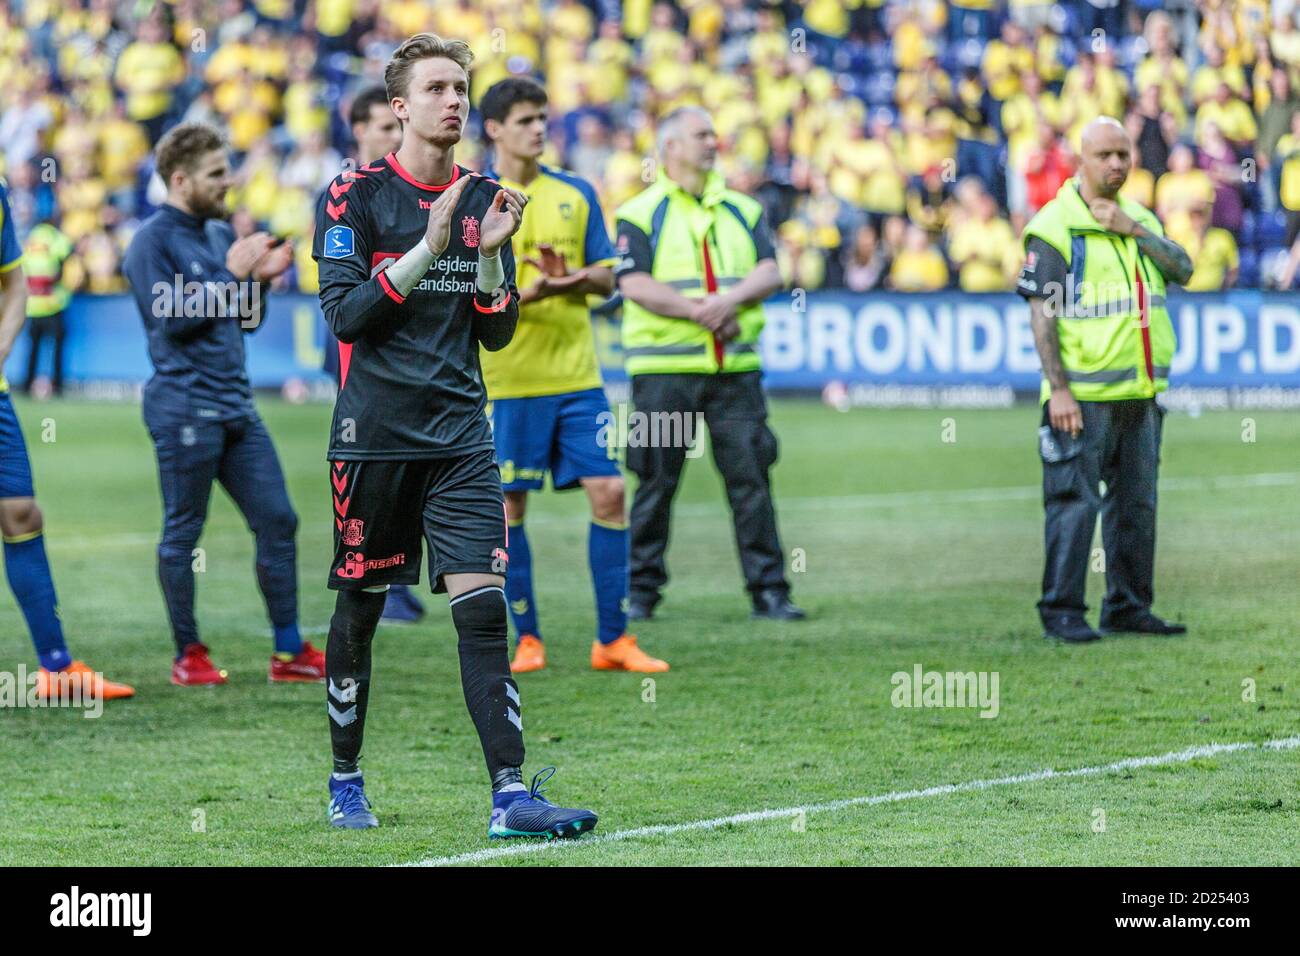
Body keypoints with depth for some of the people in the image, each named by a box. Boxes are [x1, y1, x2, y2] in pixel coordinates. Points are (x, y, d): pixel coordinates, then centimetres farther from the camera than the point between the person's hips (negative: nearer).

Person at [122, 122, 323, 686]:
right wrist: (232, 273, -15)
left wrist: (262, 277, 4)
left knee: (277, 522, 4)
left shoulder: (221, 233, 17)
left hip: (236, 405, 8)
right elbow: (172, 318, -17)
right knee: (182, 533, 0)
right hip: (183, 410, -8)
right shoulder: (152, 242, -7)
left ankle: (289, 651, 9)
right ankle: (188, 656, 9)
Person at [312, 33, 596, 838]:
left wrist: (492, 254, -7)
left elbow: (496, 334, 10)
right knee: (360, 610, 7)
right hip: (374, 434, -2)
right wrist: (427, 249, -18)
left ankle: (510, 793, -15)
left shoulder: (483, 200, 10)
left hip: (460, 435, 3)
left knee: (483, 605, -10)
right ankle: (345, 780, 25)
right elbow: (344, 314, -11)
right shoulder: (355, 196, -2)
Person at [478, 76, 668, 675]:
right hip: (506, 378, -3)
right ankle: (526, 639, 13)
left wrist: (585, 279, -12)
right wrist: (528, 292, -23)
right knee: (509, 506, 1)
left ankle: (613, 639, 4)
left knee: (608, 492, -3)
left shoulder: (575, 194, 10)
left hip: (577, 373, 3)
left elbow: (607, 278, 11)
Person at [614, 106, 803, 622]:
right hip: (665, 369, -3)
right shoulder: (640, 213, 2)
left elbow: (770, 272, 5)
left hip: (735, 369, 3)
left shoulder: (742, 210, 16)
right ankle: (641, 590, 10)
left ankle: (769, 589, 1)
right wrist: (699, 312, -15)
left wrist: (730, 299, -14)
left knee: (751, 476, -1)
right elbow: (634, 284, -9)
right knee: (656, 481, 1)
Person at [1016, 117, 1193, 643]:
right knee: (1075, 501, -6)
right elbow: (1042, 312, -10)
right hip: (1083, 396, -7)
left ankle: (1128, 606, 18)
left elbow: (1182, 269, 2)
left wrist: (1133, 230, -11)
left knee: (1136, 502, 10)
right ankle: (1061, 610, 0)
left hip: (1140, 393, 7)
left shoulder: (1140, 218, 15)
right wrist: (1058, 389, -16)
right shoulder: (1054, 225, -5)